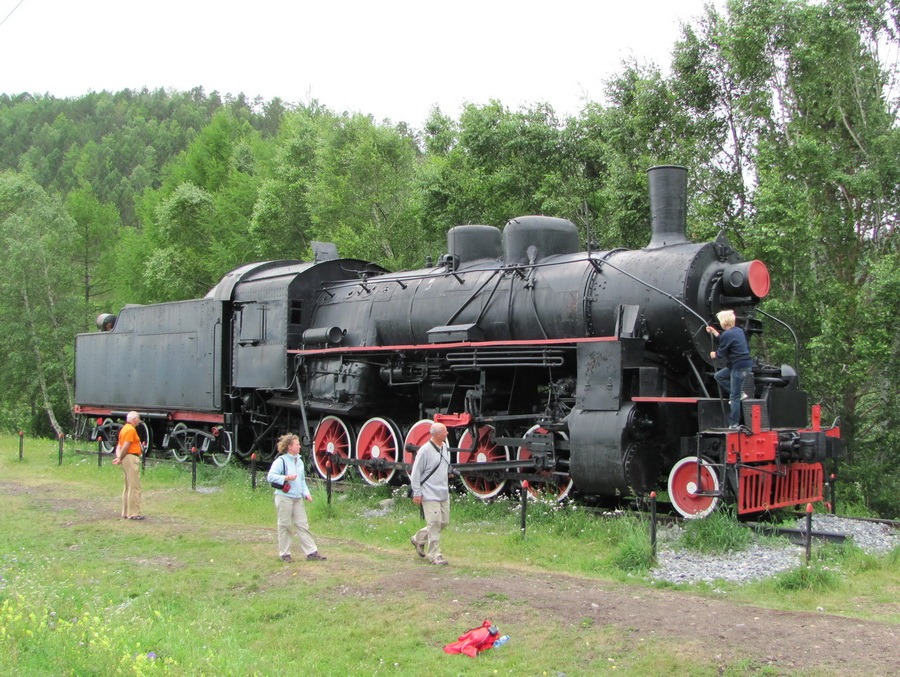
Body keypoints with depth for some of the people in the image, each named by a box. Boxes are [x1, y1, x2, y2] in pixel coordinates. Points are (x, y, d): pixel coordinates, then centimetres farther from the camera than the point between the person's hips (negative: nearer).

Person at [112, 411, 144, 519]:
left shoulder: (124, 428, 18)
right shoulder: (131, 429, -13)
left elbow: (119, 445, 12)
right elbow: (126, 446, -19)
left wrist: (118, 457, -2)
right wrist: (120, 459, -7)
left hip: (126, 459, 10)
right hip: (132, 458, -10)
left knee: (128, 487, 15)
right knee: (134, 487, -7)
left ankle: (126, 512, 20)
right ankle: (133, 513, -6)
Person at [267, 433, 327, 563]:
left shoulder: (299, 461, 13)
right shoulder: (281, 461, -10)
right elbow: (270, 476, -17)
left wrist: (306, 493, 8)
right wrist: (286, 478, -23)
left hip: (298, 498, 7)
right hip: (284, 497, -7)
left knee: (303, 525, 6)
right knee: (285, 526, 2)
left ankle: (311, 552, 8)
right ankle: (284, 553, 12)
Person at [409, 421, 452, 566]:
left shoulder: (445, 448, 9)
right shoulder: (425, 450, -15)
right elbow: (415, 472, -12)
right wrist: (417, 493, -13)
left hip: (443, 493, 8)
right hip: (430, 494, -8)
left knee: (444, 522, 13)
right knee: (434, 524, -6)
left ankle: (418, 539, 31)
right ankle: (434, 555, 5)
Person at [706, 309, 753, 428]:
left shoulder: (727, 334, -17)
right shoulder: (739, 330, 11)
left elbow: (721, 354, -9)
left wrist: (714, 355, 13)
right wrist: (714, 332, 29)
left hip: (739, 367, -10)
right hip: (745, 363, 10)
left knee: (734, 397, -4)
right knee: (719, 376, 23)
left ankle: (734, 424, 0)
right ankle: (740, 393, 17)